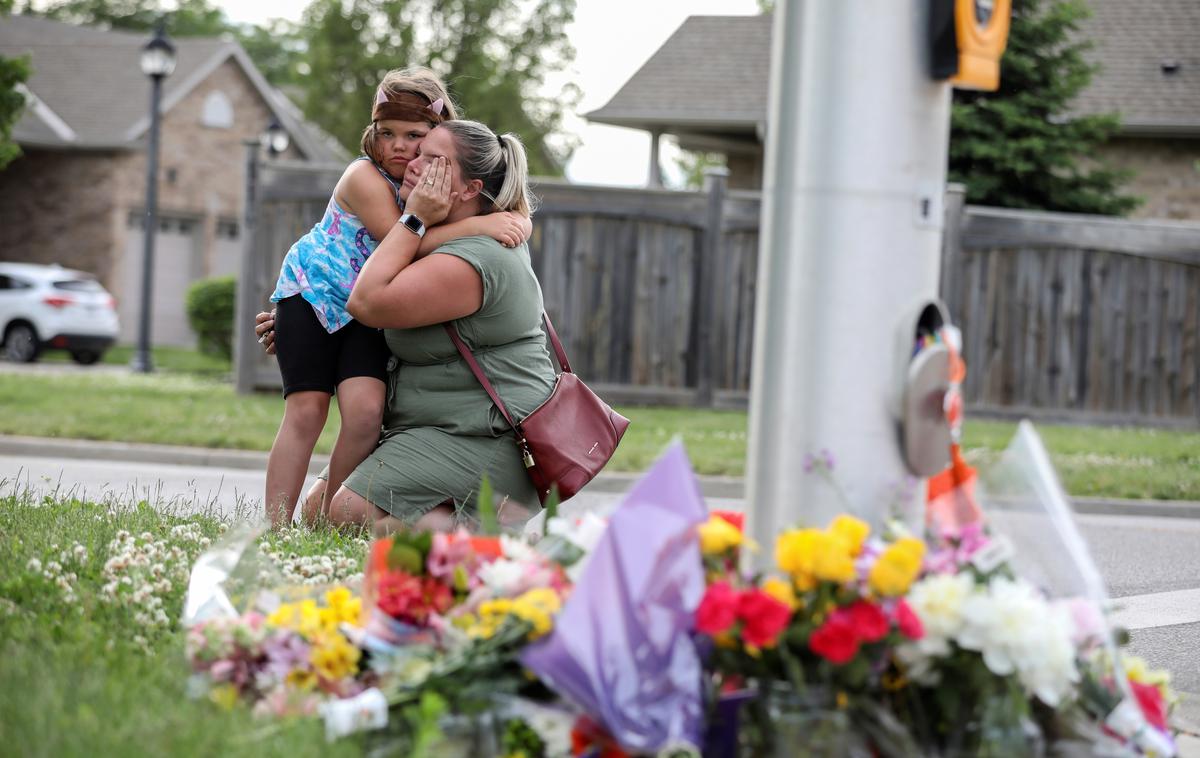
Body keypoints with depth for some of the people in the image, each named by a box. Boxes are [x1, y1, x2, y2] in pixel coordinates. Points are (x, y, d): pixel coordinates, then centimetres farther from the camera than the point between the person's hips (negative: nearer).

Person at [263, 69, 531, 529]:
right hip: (313, 290, -4)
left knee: (366, 409, -18)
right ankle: (275, 524, -6)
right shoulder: (365, 178, -22)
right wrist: (478, 225, -38)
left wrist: (515, 224, -21)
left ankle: (325, 517, -4)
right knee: (306, 410, -12)